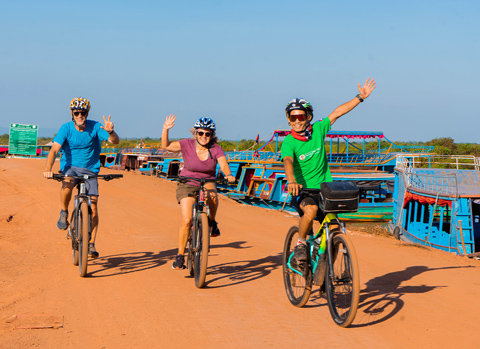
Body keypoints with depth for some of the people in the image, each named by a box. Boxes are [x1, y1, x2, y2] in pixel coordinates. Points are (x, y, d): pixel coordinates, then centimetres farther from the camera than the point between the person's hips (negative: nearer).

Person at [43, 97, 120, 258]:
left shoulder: (95, 127, -10)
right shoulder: (66, 128, -12)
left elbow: (115, 141, -20)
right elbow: (54, 149, -22)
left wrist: (110, 132, -44)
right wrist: (48, 169, -39)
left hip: (90, 169, 1)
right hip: (70, 166, -1)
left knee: (93, 207, -8)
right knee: (67, 183, -36)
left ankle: (91, 244, 3)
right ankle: (64, 213, -10)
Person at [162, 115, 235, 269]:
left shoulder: (216, 149, -10)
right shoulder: (187, 145, -12)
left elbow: (223, 165, -21)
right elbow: (166, 146, -18)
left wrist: (228, 175, -42)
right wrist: (165, 130, -31)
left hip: (207, 183, 1)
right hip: (187, 185, -1)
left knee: (212, 195, -36)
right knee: (187, 220, -15)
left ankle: (212, 222, -7)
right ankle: (180, 255, -1)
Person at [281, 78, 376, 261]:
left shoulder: (317, 130, -1)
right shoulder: (289, 142, -14)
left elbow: (338, 112, 6)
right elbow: (288, 161, -33)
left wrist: (360, 97, 4)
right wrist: (291, 181, -52)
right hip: (302, 191, -4)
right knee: (311, 209, -36)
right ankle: (300, 244, -11)